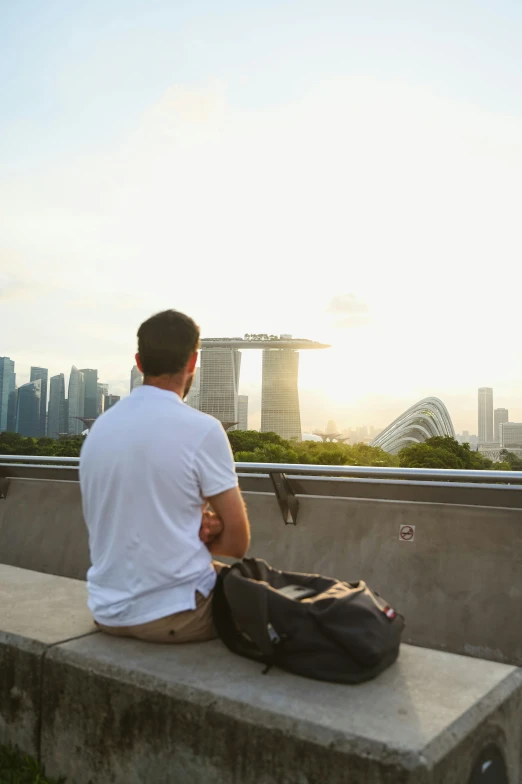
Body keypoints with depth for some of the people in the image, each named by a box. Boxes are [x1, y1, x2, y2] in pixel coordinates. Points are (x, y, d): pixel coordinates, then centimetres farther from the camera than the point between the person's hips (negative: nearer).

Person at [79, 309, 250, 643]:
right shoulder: (202, 429, -17)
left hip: (109, 611, 6)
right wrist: (201, 536, 4)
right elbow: (238, 541, -12)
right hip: (174, 613, -6)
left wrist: (196, 528, -2)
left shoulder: (99, 428, 2)